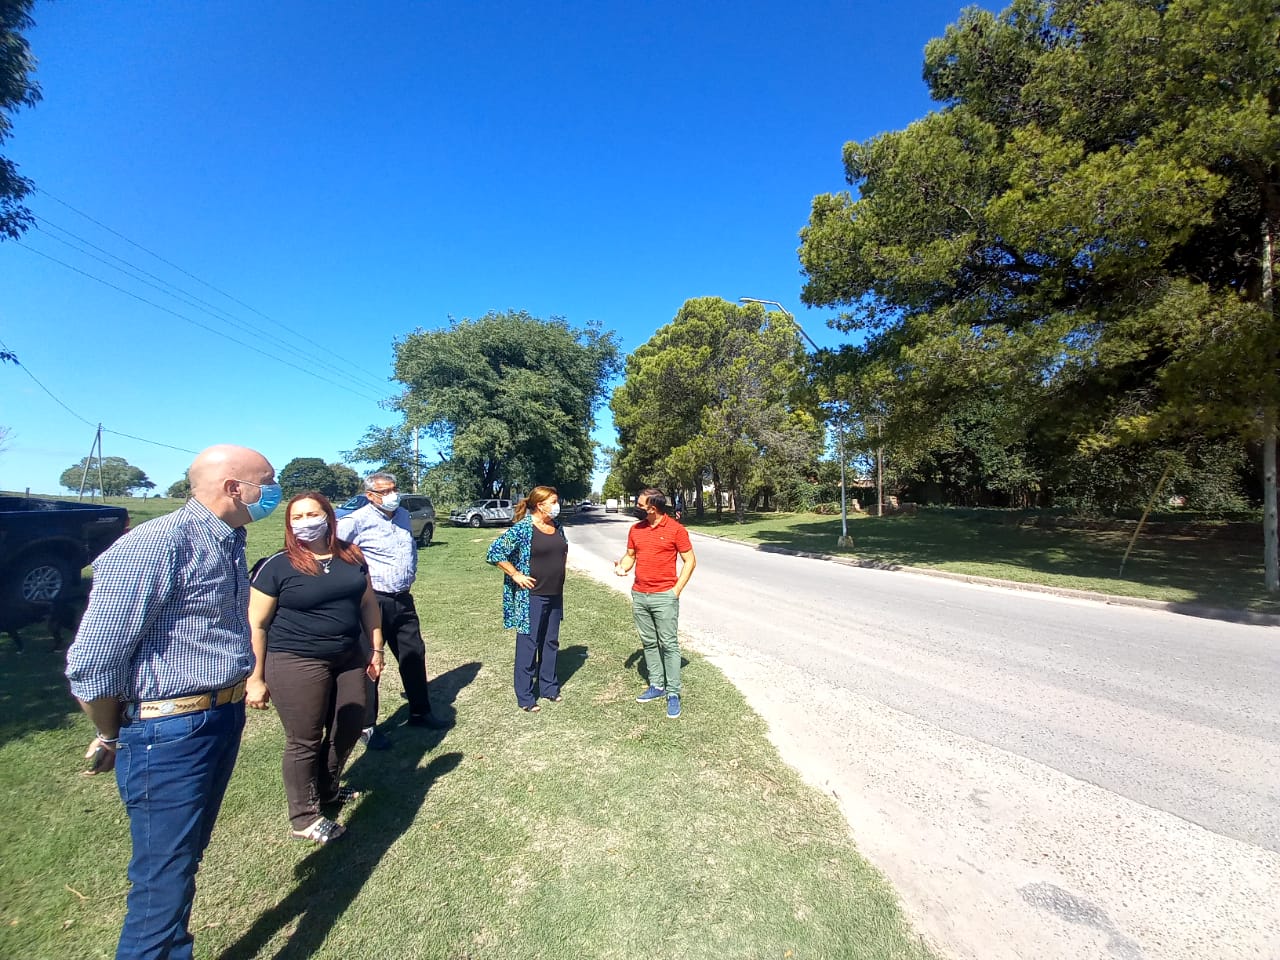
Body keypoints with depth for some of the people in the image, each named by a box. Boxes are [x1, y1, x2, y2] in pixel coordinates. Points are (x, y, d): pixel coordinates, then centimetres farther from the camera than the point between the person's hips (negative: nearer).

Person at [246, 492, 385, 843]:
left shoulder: (352, 557, 3)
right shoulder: (277, 566, -9)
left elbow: (368, 604, 11)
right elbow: (256, 625, -7)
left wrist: (377, 648, 9)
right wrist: (255, 679, -7)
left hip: (349, 658, 5)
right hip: (297, 664, -5)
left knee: (350, 728, 15)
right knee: (305, 741, 7)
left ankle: (327, 789, 42)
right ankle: (304, 818, 28)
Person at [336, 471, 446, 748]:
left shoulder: (403, 515, 9)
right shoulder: (358, 521, -14)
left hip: (402, 600, 7)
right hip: (373, 601, -7)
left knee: (414, 655, 15)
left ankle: (420, 712, 32)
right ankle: (367, 726, 21)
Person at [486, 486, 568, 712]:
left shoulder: (557, 526, 6)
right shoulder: (522, 528, -15)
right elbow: (495, 553, -16)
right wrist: (516, 575, -16)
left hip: (555, 595, 7)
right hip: (531, 596, -7)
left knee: (551, 642, 17)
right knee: (528, 644, 3)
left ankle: (549, 687, 33)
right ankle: (525, 697, 16)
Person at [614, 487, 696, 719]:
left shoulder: (675, 529, -8)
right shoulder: (636, 529, 7)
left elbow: (690, 561, -4)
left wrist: (677, 589, -9)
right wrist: (622, 567, -5)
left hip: (664, 597, -5)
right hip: (639, 595, 6)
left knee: (669, 644, -1)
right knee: (649, 643, 13)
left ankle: (673, 693, 7)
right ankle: (656, 685, 24)